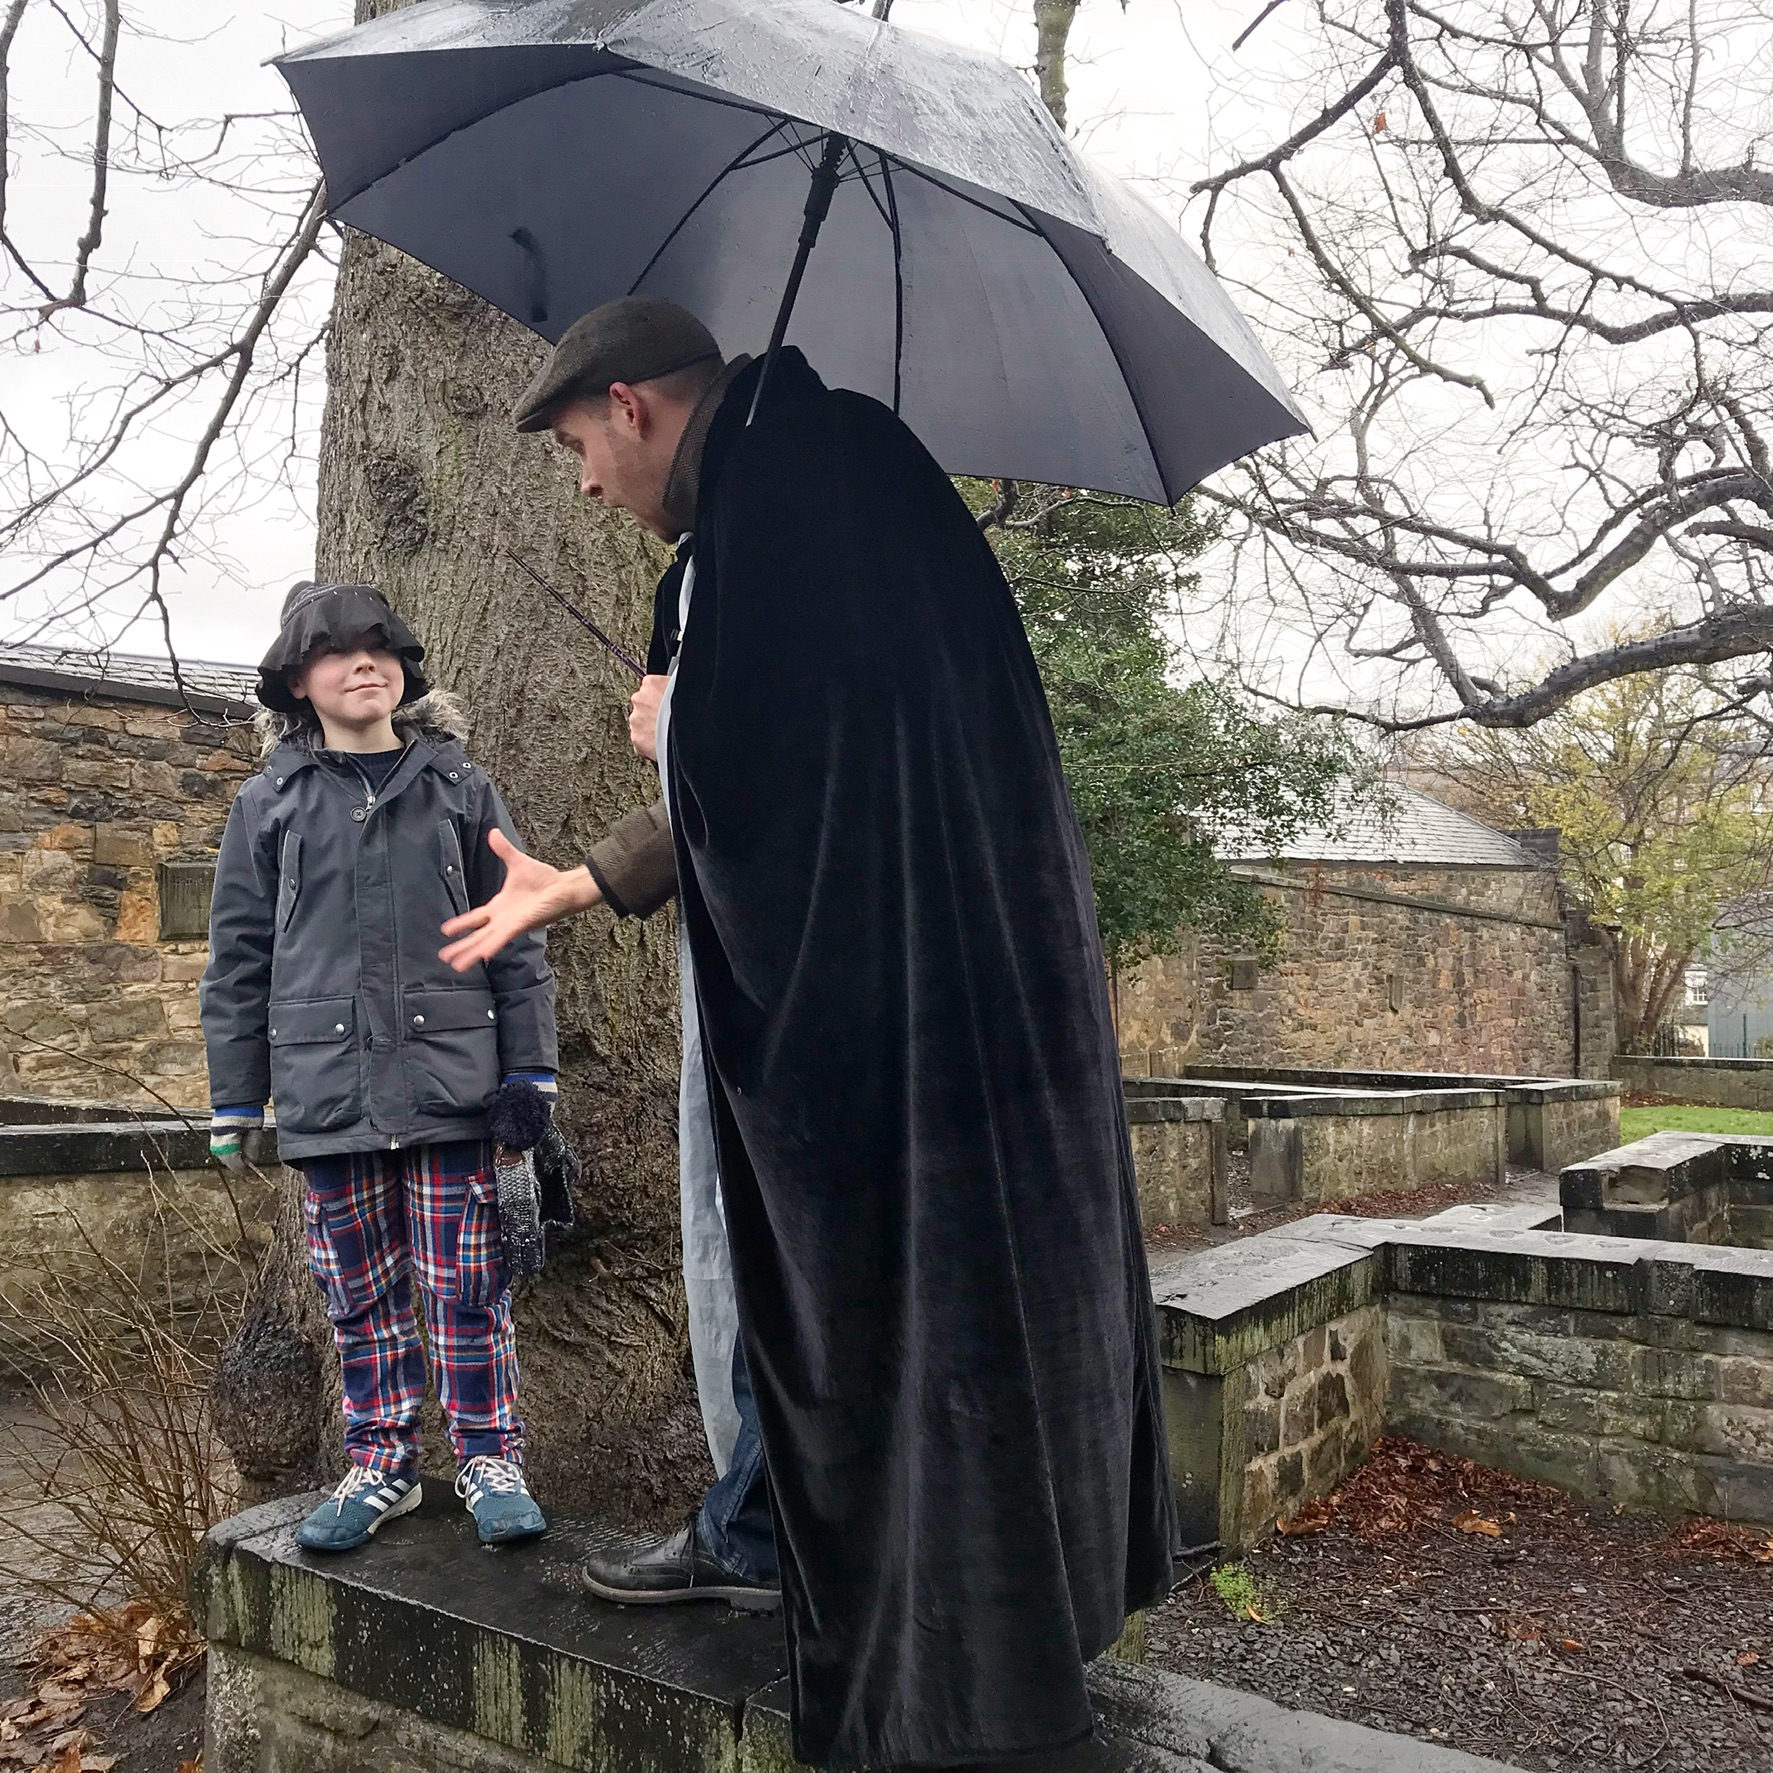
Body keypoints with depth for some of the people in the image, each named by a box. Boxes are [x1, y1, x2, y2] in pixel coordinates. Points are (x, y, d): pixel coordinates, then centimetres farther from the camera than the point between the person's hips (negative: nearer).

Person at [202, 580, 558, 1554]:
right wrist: (234, 1102, 8)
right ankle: (380, 1462, 26)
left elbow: (514, 938, 7)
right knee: (360, 1291, 11)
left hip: (450, 1081, -1)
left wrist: (531, 1075, 2)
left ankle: (489, 1456, 18)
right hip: (328, 1089, 1)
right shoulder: (268, 804, 8)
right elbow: (238, 961, 10)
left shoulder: (459, 789, 6)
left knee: (467, 1286, 2)